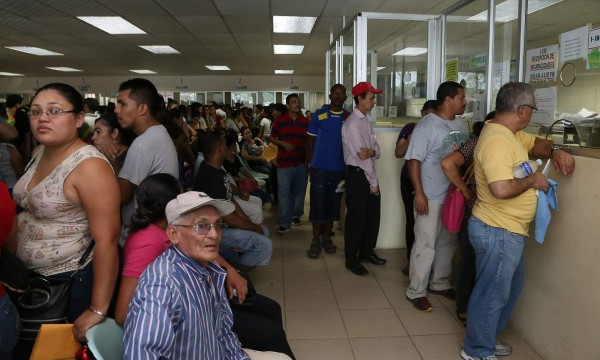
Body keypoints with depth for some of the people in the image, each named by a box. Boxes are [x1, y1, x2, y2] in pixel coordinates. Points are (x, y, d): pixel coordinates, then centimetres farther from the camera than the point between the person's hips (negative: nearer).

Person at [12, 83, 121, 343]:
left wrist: (98, 310, -25)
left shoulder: (89, 166, -25)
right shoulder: (42, 152, 2)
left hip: (73, 282, -8)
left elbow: (106, 242, -26)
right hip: (33, 277, 8)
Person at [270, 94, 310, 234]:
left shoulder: (306, 122, 6)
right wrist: (283, 143, -11)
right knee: (284, 193, -4)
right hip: (284, 163, -2)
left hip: (301, 163, 2)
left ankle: (296, 214, 35)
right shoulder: (279, 120, 2)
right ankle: (284, 223, 2)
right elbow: (272, 138, 7)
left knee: (299, 191, 13)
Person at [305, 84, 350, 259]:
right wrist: (311, 163, -2)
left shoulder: (349, 118, 6)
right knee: (318, 203, 0)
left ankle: (326, 238, 24)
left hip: (339, 168, 2)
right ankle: (315, 241, 12)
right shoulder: (319, 115, 1)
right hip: (320, 167, -2)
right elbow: (310, 140, 3)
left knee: (333, 204, 10)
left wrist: (349, 166, 2)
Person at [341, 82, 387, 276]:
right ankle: (351, 260, 14)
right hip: (357, 174, -9)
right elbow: (361, 156, -18)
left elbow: (377, 149, 6)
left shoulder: (366, 120, 12)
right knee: (356, 218, 0)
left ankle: (366, 252, 32)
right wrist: (374, 183, -13)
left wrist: (372, 152, -20)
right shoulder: (352, 123, -16)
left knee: (373, 214, 16)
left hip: (369, 172, 9)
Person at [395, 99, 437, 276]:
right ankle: (410, 260, 14)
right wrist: (409, 141, -19)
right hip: (410, 180, 0)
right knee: (412, 219, 3)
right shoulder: (410, 128, 2)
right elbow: (398, 153, -1)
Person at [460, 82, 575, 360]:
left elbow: (535, 144, 25)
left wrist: (555, 152, 3)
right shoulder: (496, 140, -26)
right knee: (492, 292, 5)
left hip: (507, 231, 11)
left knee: (511, 287, 25)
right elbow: (501, 189, -37)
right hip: (497, 232, -11)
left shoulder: (509, 133, 8)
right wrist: (533, 180, -19)